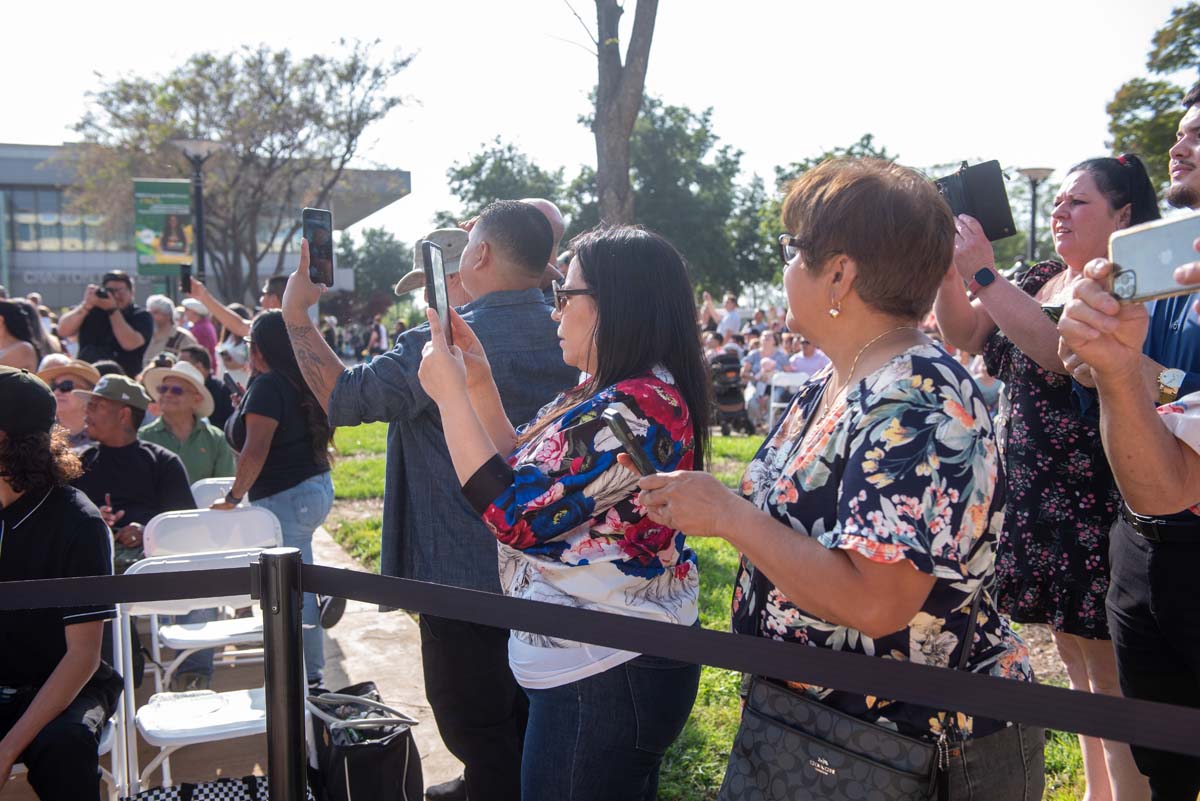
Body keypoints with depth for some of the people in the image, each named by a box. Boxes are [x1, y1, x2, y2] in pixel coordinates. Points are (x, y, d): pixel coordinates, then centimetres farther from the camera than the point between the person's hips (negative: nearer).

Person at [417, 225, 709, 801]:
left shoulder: (632, 409, -24)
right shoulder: (609, 396, 9)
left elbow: (515, 516, -24)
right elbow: (530, 477, 13)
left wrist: (451, 396, -17)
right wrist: (478, 382, 4)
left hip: (603, 680, -10)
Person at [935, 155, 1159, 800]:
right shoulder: (1040, 279, 12)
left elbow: (1066, 354, -27)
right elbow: (964, 337, 8)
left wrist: (984, 274, -27)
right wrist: (950, 267, -6)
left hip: (1096, 502, -8)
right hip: (1036, 500, 8)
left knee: (1108, 674, -1)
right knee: (1075, 658, 18)